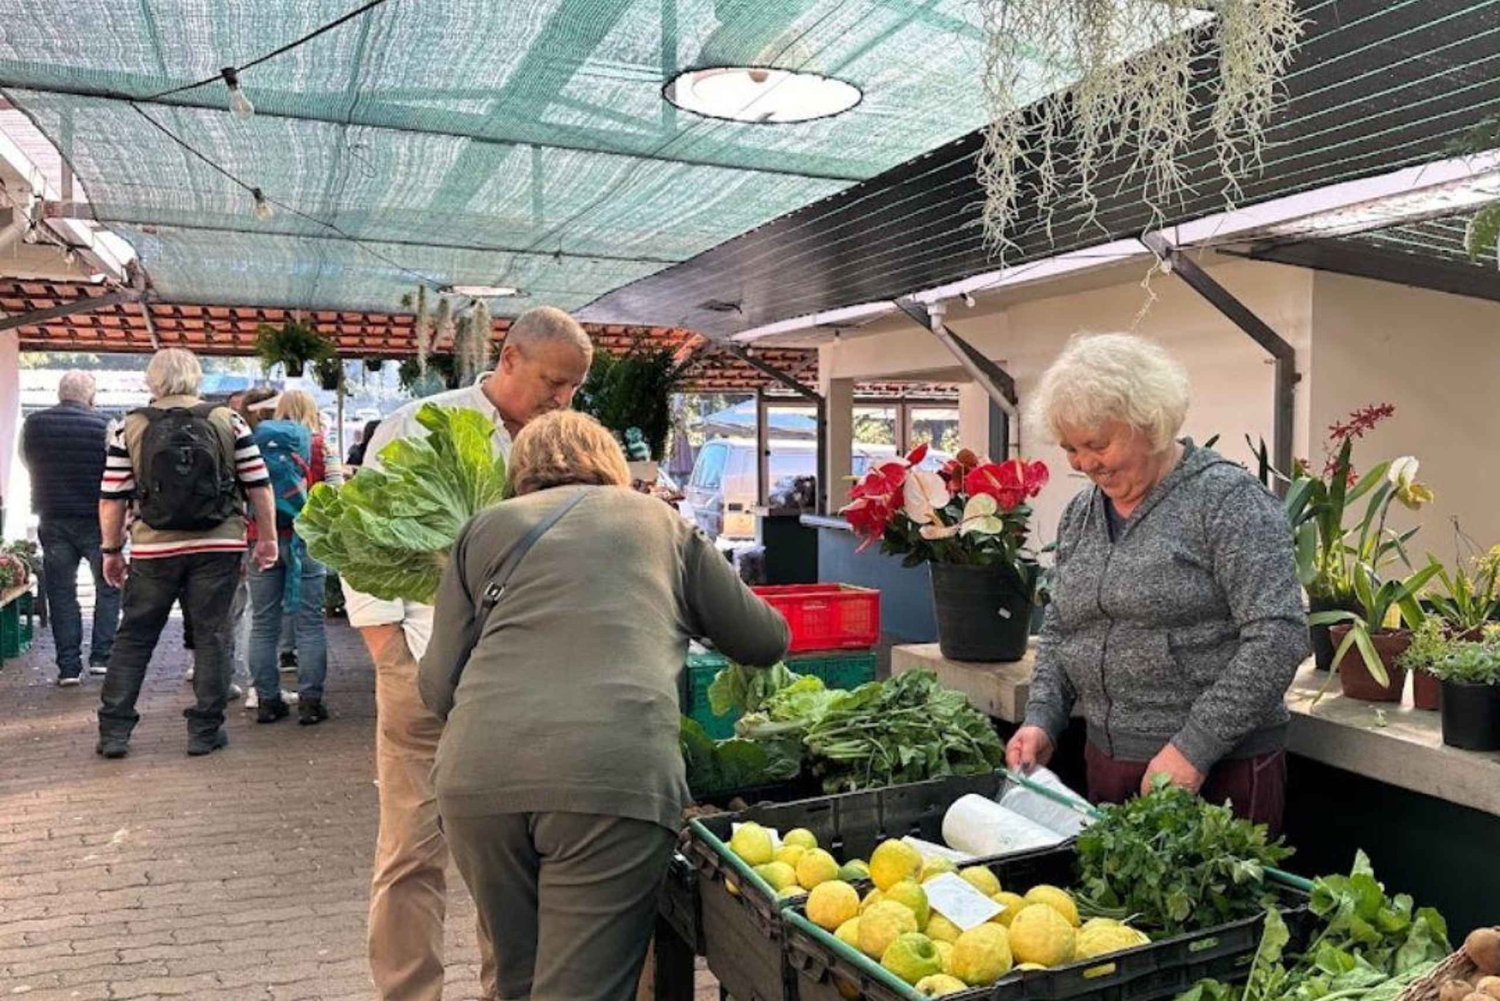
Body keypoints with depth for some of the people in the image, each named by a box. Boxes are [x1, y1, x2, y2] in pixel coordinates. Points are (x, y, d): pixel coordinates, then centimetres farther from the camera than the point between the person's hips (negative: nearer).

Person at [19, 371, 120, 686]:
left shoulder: (34, 424, 1)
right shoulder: (104, 425, -10)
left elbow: (29, 463, 14)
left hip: (52, 520, 3)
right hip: (96, 520, -3)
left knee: (61, 594, 8)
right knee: (108, 588, 12)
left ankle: (68, 666, 7)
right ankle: (101, 656, 7)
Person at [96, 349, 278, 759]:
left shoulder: (130, 428, 1)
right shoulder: (228, 422, 1)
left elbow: (112, 498, 1)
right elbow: (259, 487, 0)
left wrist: (112, 549, 11)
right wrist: (268, 538, 9)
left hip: (154, 549, 1)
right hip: (218, 548, 0)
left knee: (134, 637, 12)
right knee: (211, 636, 6)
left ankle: (114, 731, 15)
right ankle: (205, 731, 11)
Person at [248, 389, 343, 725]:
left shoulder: (256, 443, 8)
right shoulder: (318, 445, 1)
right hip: (304, 538, -2)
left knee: (263, 625, 9)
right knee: (309, 623, 2)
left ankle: (266, 700, 14)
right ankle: (310, 701, 2)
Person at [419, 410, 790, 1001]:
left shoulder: (486, 527, 20)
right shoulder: (663, 522, 20)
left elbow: (438, 689, 16)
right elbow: (768, 641, 25)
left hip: (478, 774, 2)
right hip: (616, 775, -2)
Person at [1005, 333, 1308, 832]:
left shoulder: (1226, 498, -12)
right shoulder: (1079, 514, 8)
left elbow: (1278, 635, -18)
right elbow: (1059, 629, 16)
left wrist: (1194, 749, -21)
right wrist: (1042, 719, 1)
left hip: (1219, 768, -6)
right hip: (1108, 762, 6)